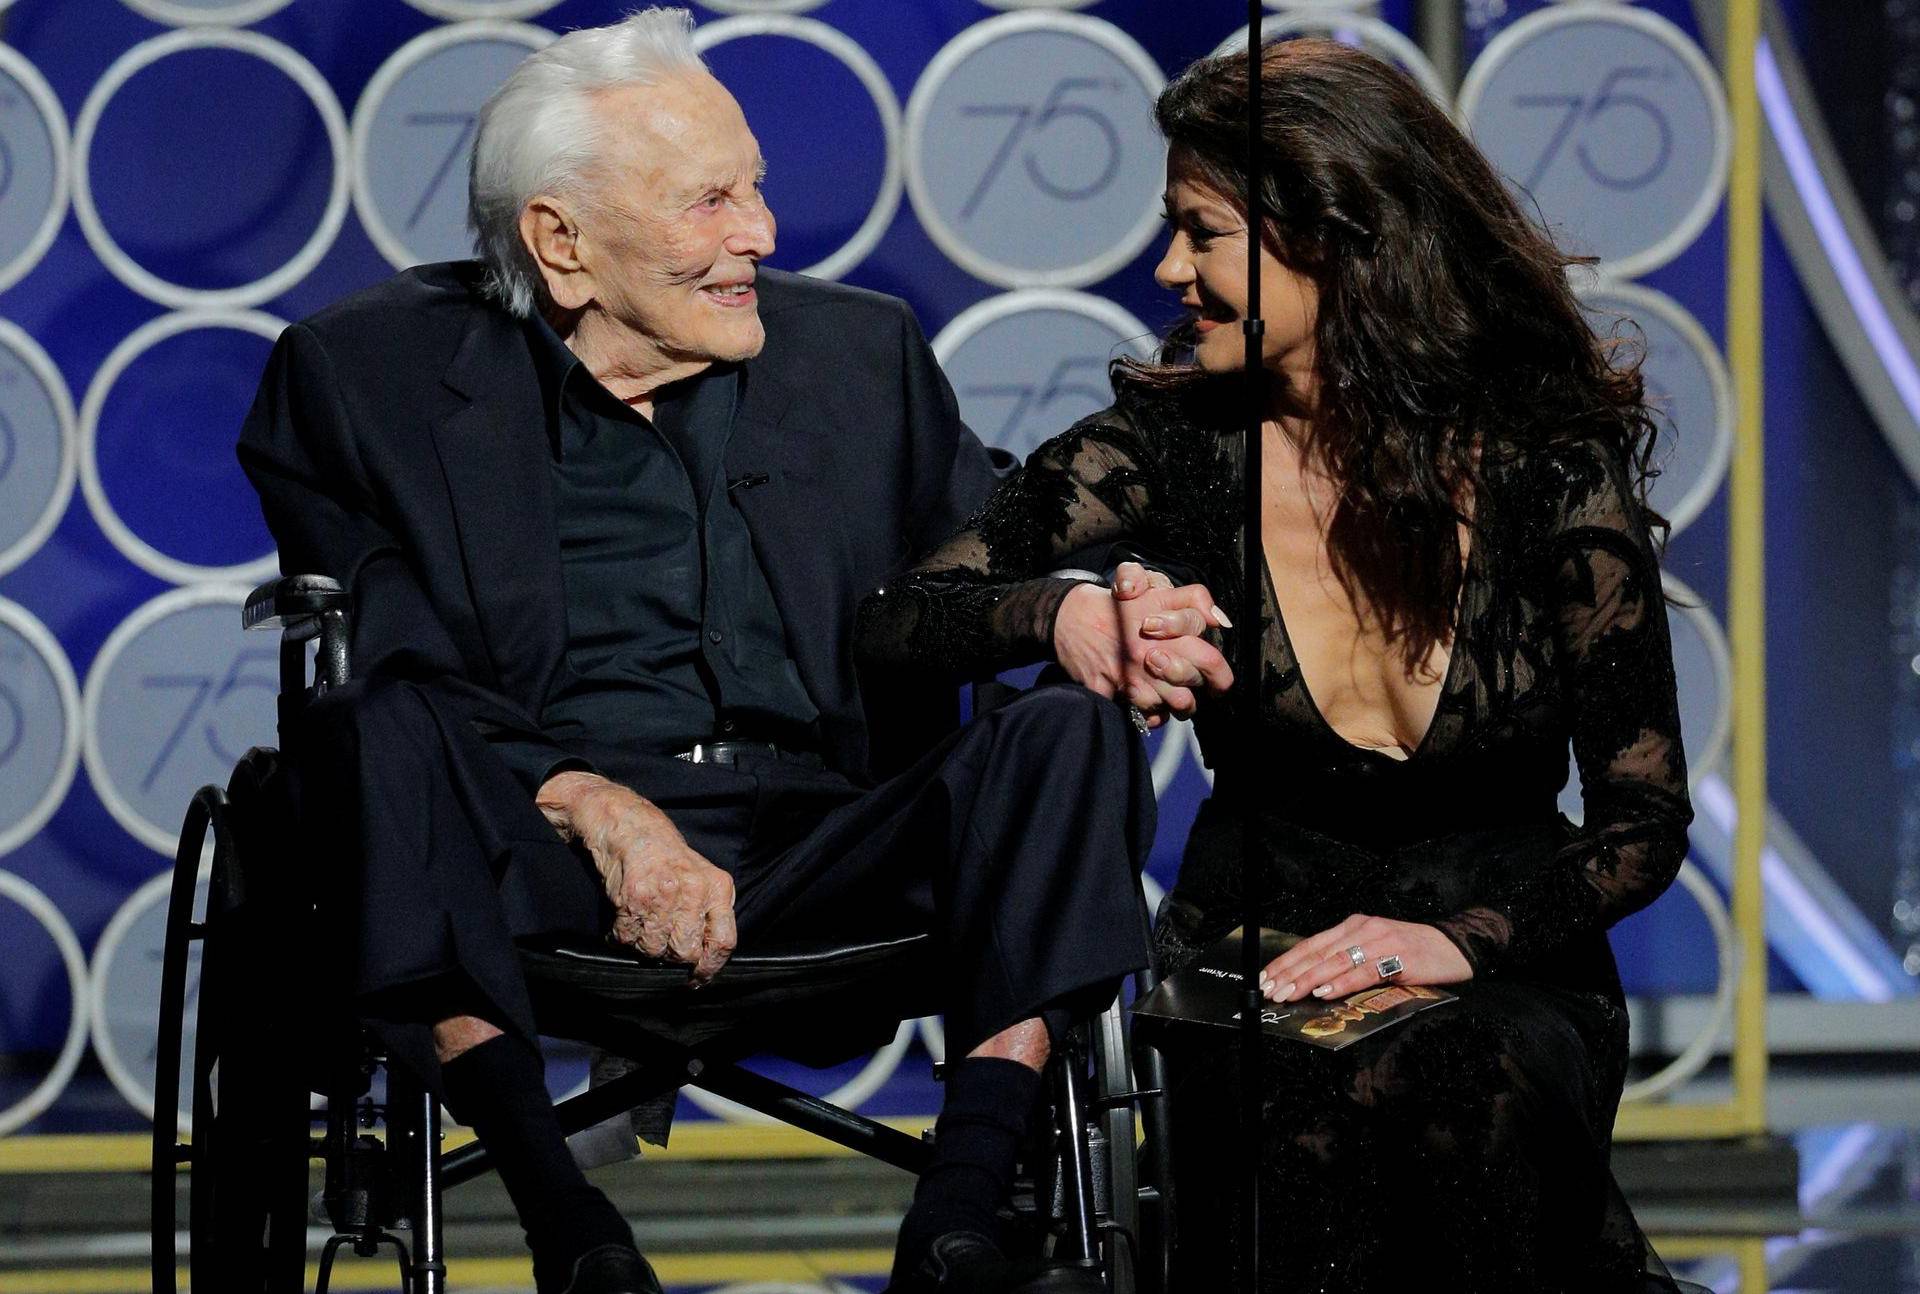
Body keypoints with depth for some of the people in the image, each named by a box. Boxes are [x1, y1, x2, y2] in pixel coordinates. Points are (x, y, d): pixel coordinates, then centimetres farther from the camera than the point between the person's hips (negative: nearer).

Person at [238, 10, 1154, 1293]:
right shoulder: (371, 374, 5)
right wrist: (596, 809, -20)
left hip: (824, 850, 3)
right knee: (377, 736, -32)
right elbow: (371, 671, -5)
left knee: (1069, 729, -22)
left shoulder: (862, 351, 17)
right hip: (538, 853, -2)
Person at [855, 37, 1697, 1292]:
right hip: (1250, 962, 0)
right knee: (1327, 1099, -35)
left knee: (1480, 1088, -36)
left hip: (1504, 967, 0)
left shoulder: (1551, 467, -5)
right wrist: (1062, 616, -27)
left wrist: (1461, 936, -20)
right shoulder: (1177, 443, -1)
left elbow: (1645, 817, -2)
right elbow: (893, 621, -5)